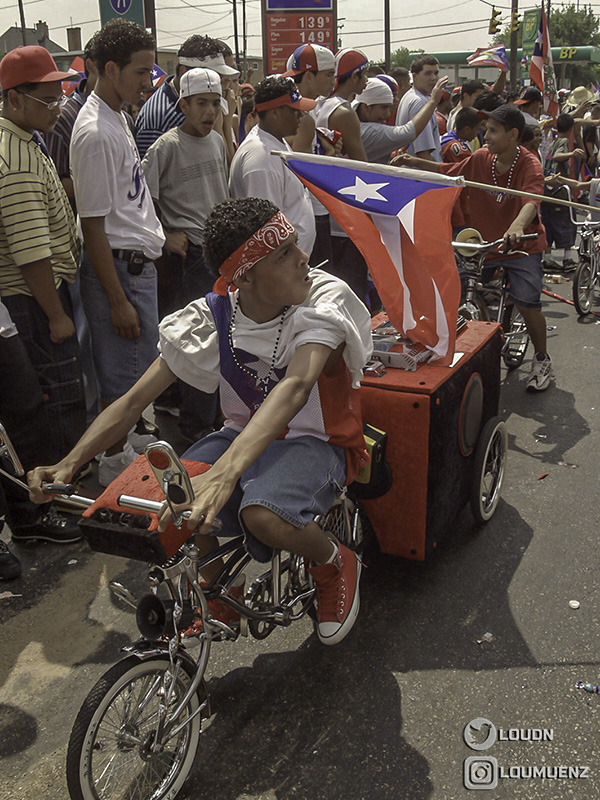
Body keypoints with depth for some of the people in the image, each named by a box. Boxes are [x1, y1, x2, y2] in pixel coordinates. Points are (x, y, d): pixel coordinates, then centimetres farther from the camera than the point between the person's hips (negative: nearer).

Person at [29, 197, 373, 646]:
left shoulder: (325, 298, -21)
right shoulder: (212, 319, -11)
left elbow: (295, 386, -39)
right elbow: (135, 398, -8)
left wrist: (225, 472, -54)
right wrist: (69, 463, -22)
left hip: (316, 441, -3)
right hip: (247, 437, 4)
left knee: (263, 514, -37)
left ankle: (335, 563, -1)